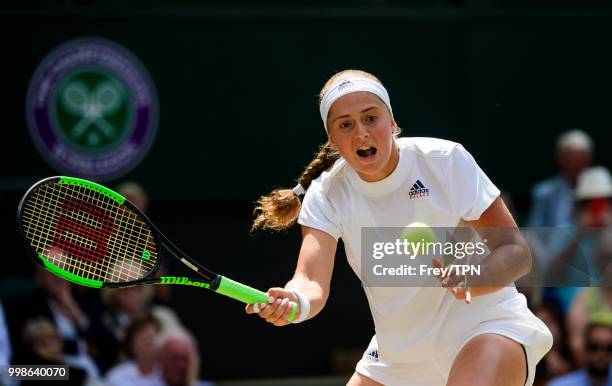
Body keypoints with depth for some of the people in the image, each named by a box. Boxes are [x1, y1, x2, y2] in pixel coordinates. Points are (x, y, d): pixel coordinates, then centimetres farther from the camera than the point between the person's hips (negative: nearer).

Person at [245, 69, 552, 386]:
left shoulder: (446, 161, -17)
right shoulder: (326, 193, -7)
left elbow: (515, 250, -16)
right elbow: (311, 281, -20)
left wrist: (468, 282, -37)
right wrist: (293, 302, -45)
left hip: (488, 327, -5)